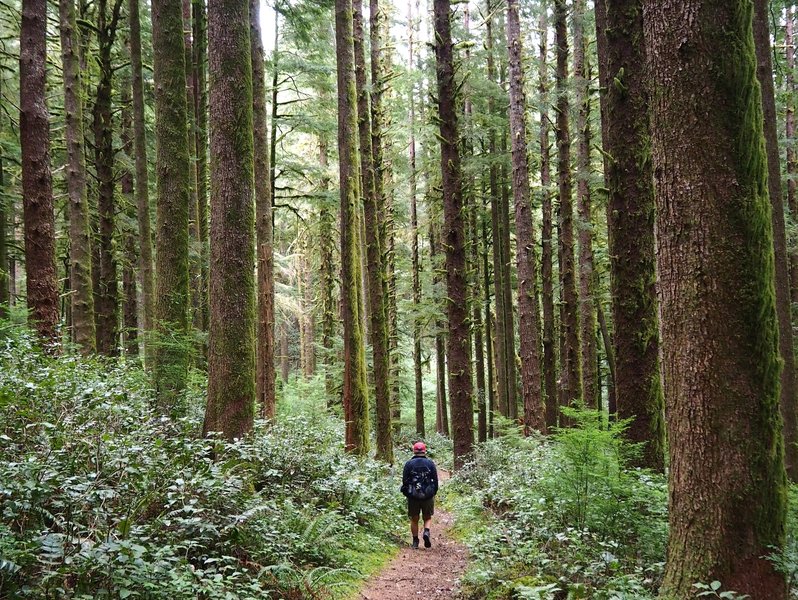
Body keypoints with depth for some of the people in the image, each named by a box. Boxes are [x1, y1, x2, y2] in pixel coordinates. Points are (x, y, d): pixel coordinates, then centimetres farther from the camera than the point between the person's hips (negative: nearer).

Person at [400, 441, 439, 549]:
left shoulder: (409, 464, 0)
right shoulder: (430, 463, 2)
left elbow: (405, 481, 1)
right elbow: (435, 480, 4)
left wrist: (406, 494, 12)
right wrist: (433, 493, 15)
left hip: (413, 496, 0)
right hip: (428, 496, 0)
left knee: (414, 520, 10)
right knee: (427, 518, 13)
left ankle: (415, 542, 9)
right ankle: (426, 532, -13)